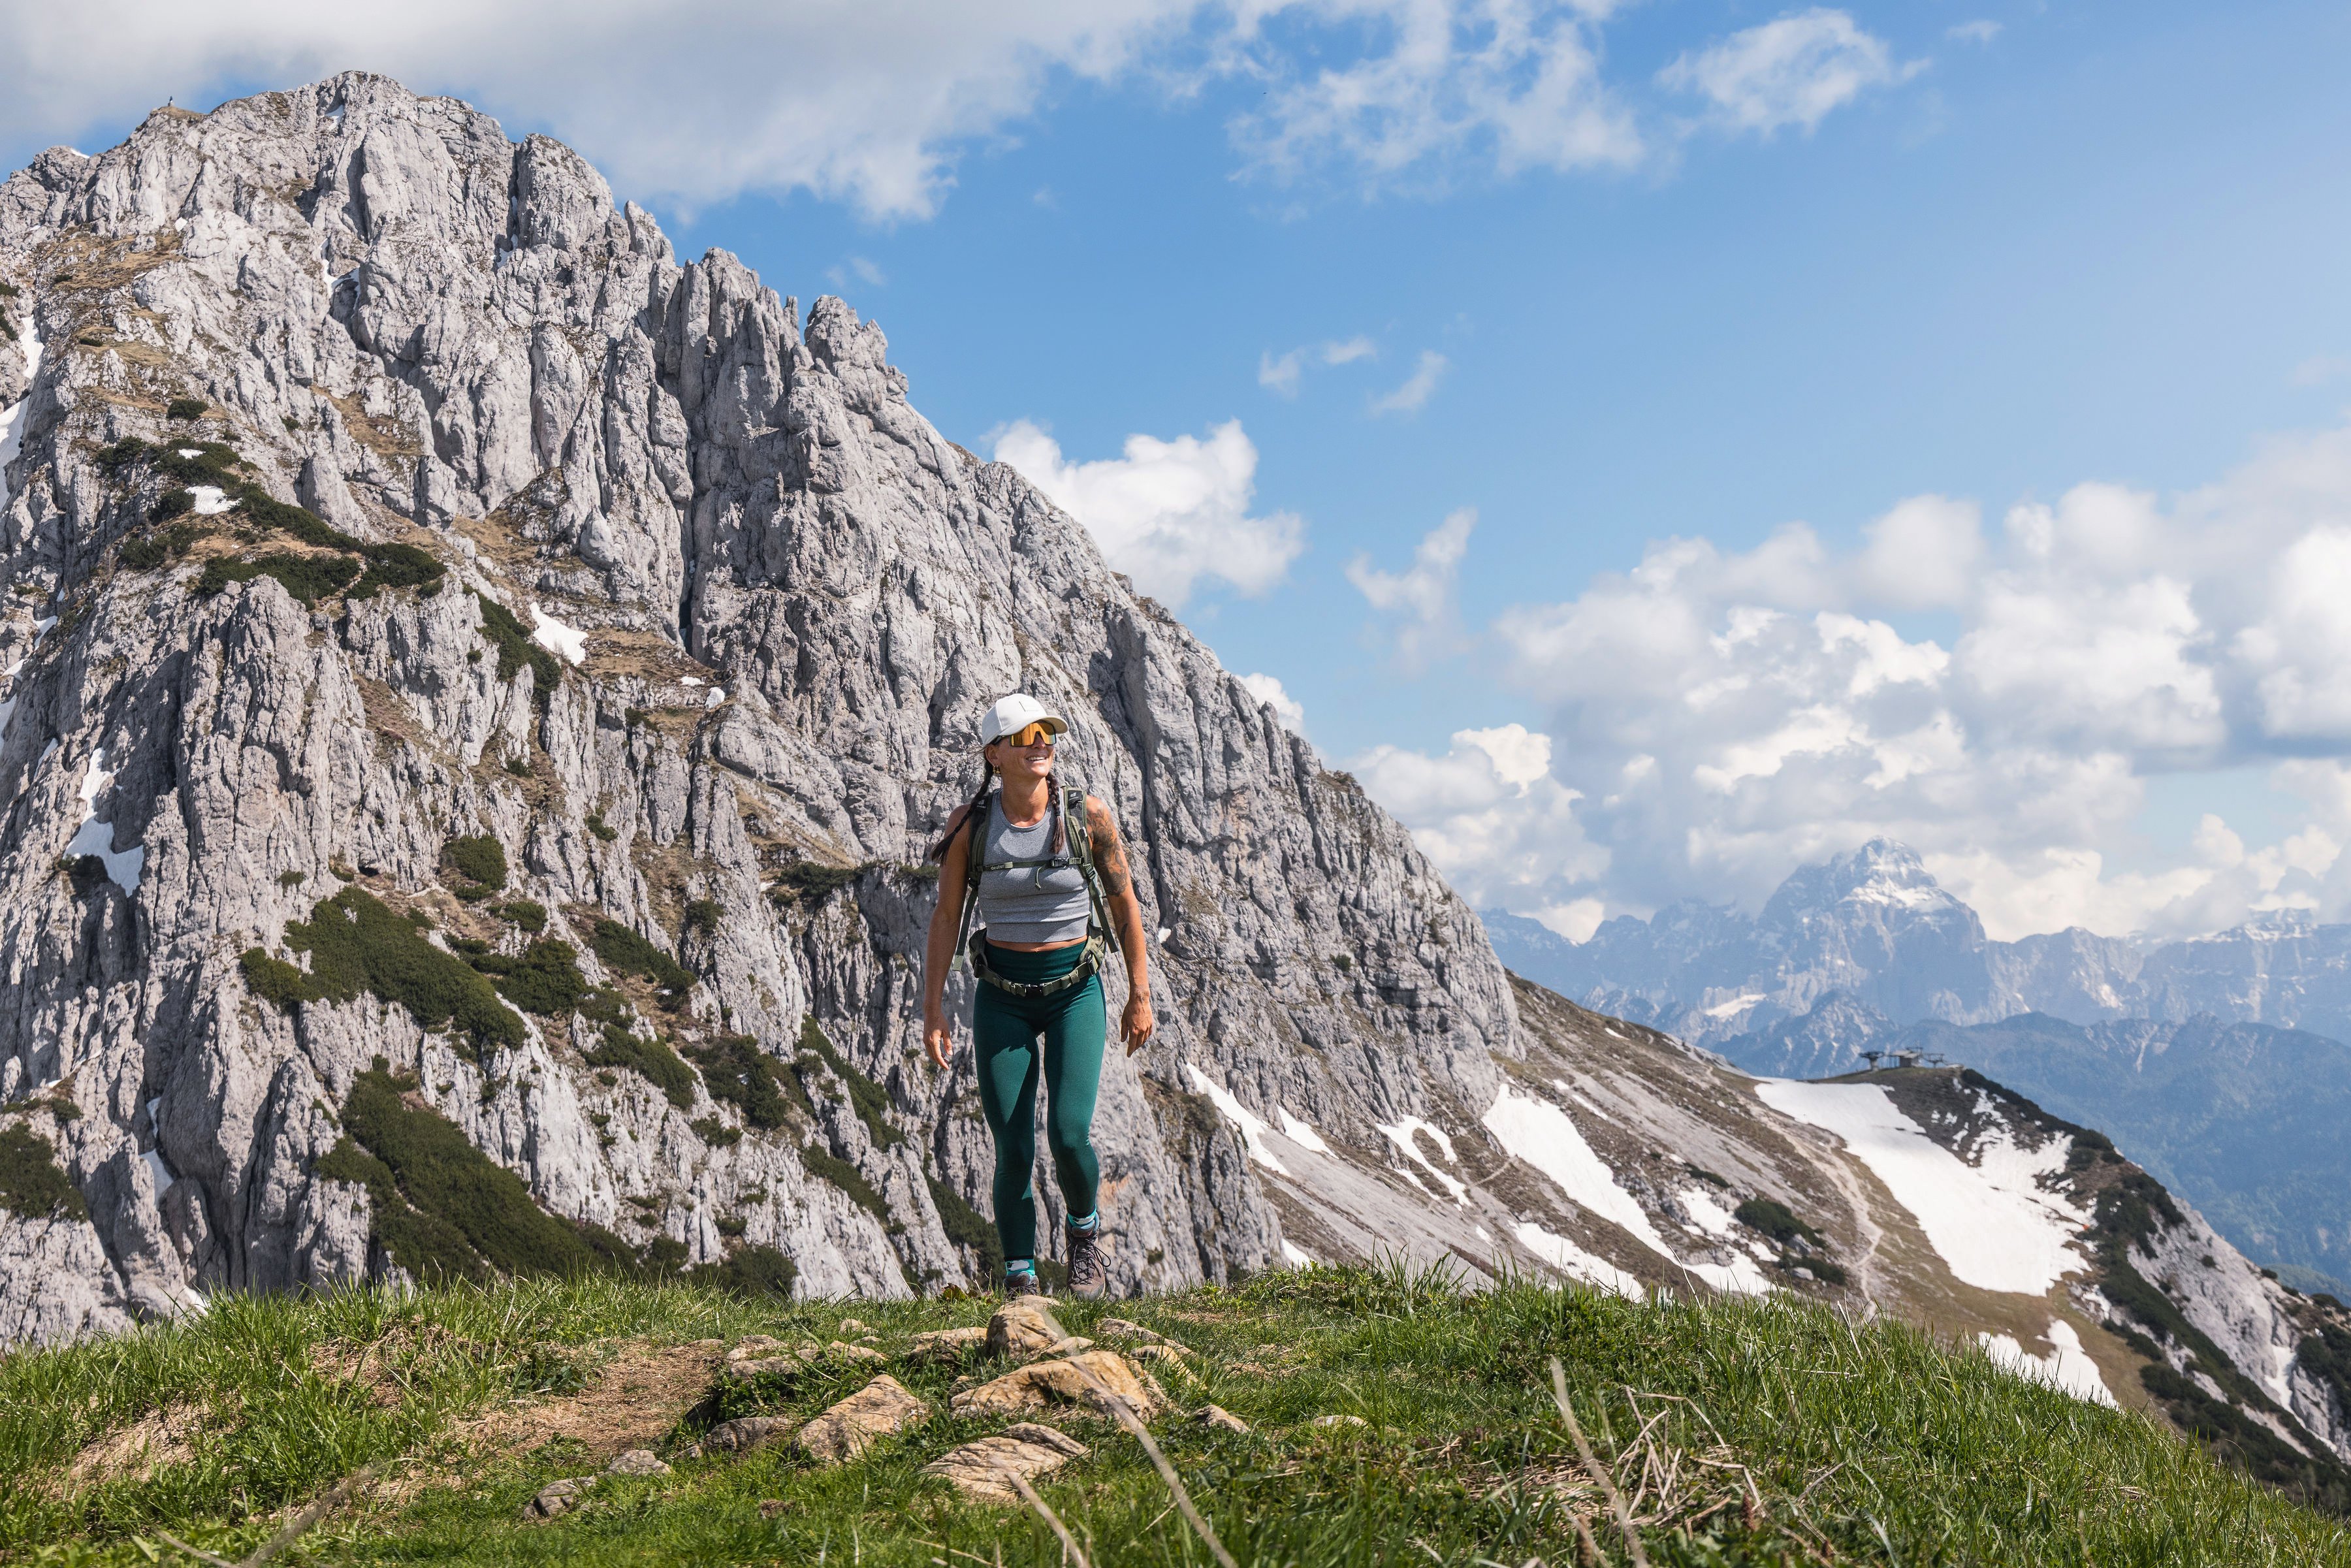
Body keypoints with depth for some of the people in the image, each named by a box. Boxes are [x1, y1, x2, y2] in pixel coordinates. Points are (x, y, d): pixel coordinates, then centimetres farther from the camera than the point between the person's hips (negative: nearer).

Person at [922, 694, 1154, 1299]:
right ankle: (1020, 1282, 13)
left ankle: (1085, 1226, 18)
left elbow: (1125, 905, 1)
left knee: (1069, 1135, -14)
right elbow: (946, 917, 0)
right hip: (1002, 997, 1)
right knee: (1013, 1151, -3)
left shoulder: (1087, 817, -7)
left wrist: (1140, 994, 1)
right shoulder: (970, 825, -7)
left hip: (1076, 990, 0)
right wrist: (933, 1009, -3)